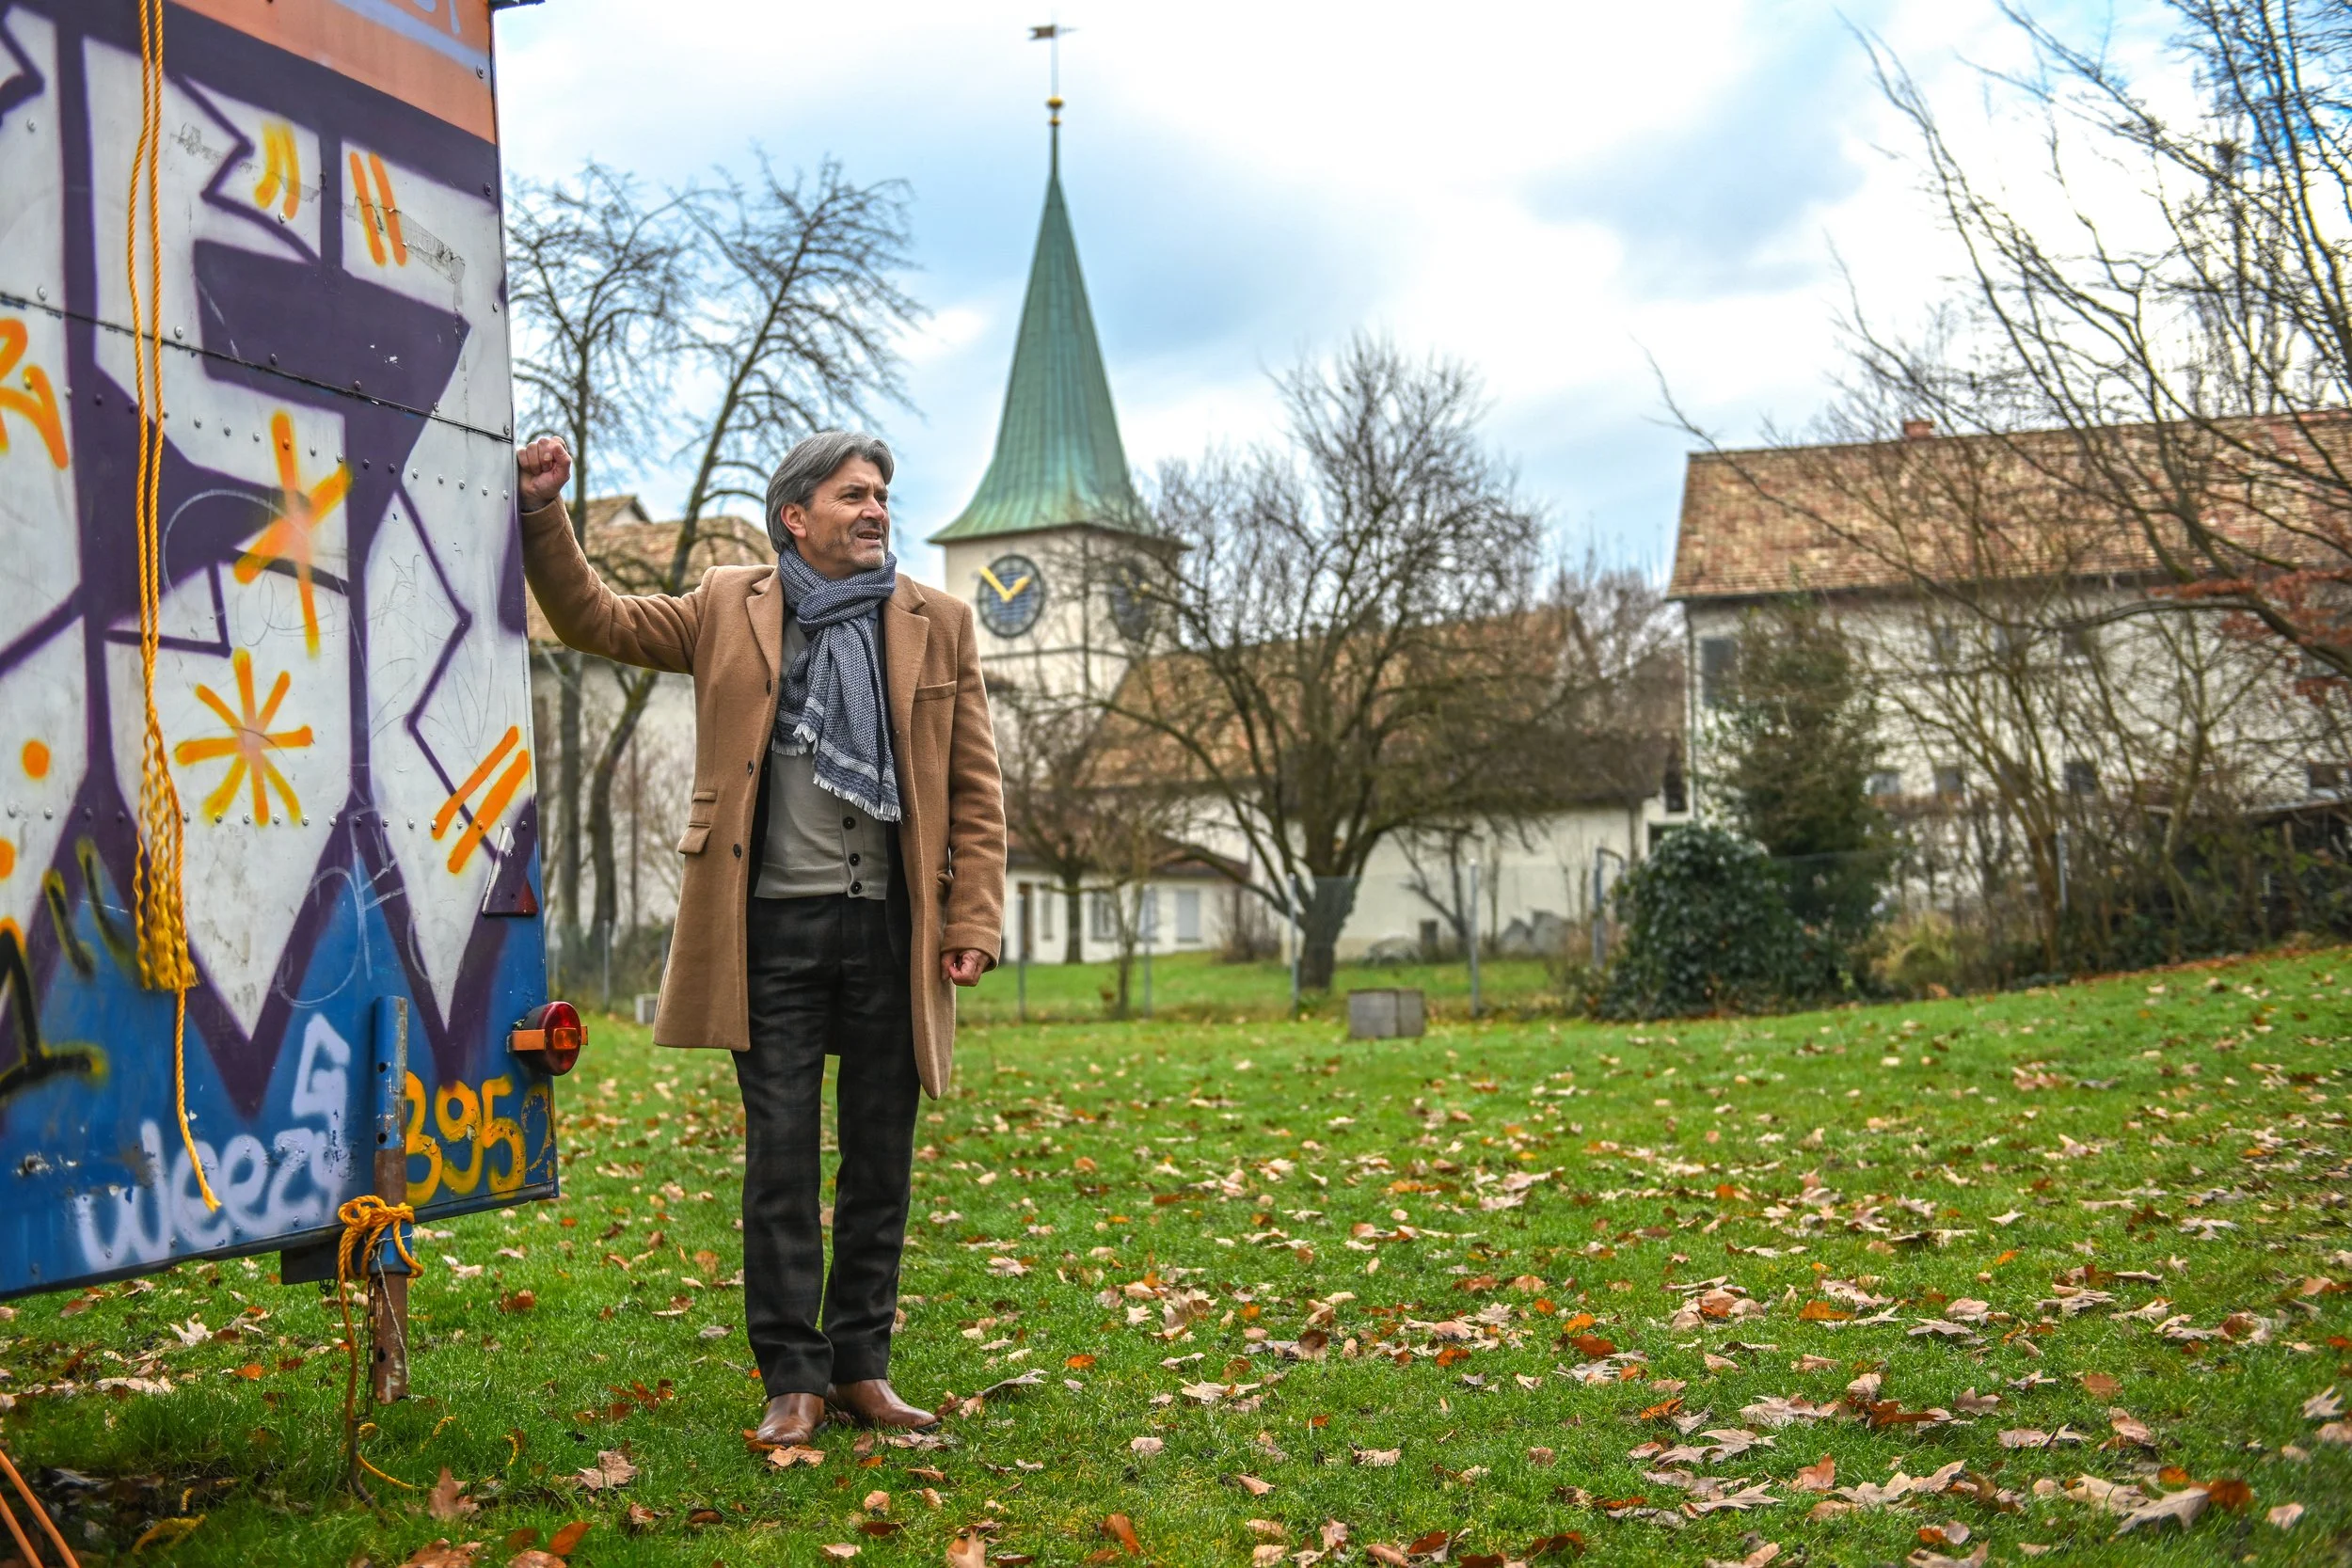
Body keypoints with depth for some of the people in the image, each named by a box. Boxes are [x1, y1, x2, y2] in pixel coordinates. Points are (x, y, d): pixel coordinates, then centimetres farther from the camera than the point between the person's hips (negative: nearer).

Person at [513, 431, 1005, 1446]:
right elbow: (592, 618, 13)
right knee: (781, 1160, 1)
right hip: (775, 927, -1)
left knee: (881, 1162, 7)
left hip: (892, 928, 1)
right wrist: (541, 514, -2)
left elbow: (976, 789, 6)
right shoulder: (728, 609, 7)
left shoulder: (939, 624, 8)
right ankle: (793, 1380, 9)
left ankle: (862, 1369, 19)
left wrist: (974, 922, -2)